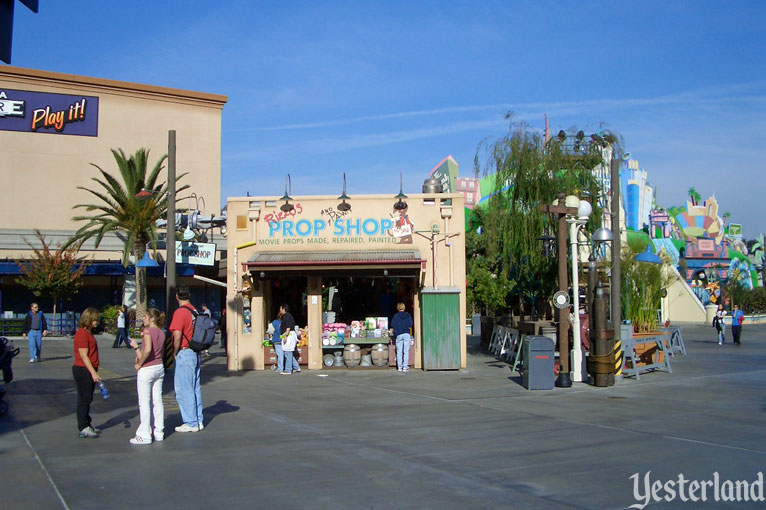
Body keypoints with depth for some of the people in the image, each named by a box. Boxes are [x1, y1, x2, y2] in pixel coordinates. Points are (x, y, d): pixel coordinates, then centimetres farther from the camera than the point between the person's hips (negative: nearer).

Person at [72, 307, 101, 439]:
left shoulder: (88, 333, 15)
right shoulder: (82, 333, -17)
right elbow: (84, 356, -21)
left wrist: (94, 372, 19)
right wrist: (93, 372, -23)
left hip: (89, 370, 10)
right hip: (83, 370, -10)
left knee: (87, 398, 16)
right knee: (84, 398, -3)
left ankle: (87, 425, 25)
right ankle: (83, 428, 3)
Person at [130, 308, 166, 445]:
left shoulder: (148, 331, -14)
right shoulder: (161, 333, 8)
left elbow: (148, 349, -29)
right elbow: (160, 352, 9)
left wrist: (139, 364, -17)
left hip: (146, 370, -7)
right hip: (159, 367, 8)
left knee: (144, 403, -1)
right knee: (157, 401, 11)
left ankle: (144, 435, 3)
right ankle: (159, 432, 16)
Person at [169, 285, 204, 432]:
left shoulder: (180, 312, -14)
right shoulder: (195, 311, 10)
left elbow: (177, 336, -21)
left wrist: (175, 353, -8)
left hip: (184, 354, -8)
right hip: (196, 353, 8)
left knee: (184, 390, -2)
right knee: (195, 388, 13)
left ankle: (191, 423, 1)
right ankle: (198, 420, 18)